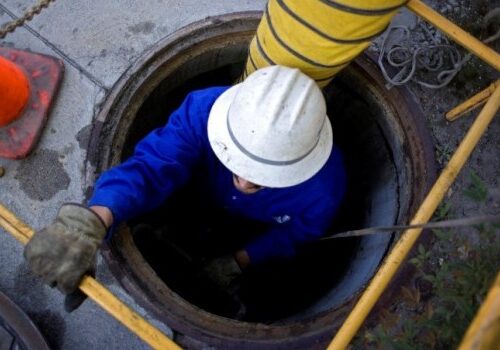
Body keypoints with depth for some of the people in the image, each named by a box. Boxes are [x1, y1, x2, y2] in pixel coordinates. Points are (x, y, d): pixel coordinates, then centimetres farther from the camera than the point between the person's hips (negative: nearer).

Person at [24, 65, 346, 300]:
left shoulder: (325, 184, -43)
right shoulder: (206, 111, -44)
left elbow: (297, 234, -20)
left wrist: (239, 262, -19)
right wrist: (90, 222, -72)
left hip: (265, 235, -1)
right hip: (210, 205, 1)